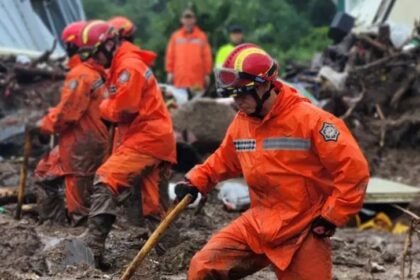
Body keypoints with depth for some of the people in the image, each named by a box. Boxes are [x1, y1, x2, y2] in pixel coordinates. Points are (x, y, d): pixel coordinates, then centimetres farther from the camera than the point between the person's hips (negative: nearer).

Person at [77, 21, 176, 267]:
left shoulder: (128, 66, -13)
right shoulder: (121, 65, 20)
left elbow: (122, 109, -17)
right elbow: (120, 106, 17)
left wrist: (102, 108, 0)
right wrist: (109, 108, -2)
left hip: (147, 137, -11)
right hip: (155, 136, 11)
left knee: (106, 180, -21)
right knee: (153, 207, 12)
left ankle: (92, 245, -30)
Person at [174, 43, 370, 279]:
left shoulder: (310, 120, -18)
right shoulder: (241, 123, 2)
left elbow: (354, 169, -17)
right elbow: (225, 160, 23)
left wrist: (331, 216, -13)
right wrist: (196, 181, 8)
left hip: (304, 232, -5)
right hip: (258, 224, 5)